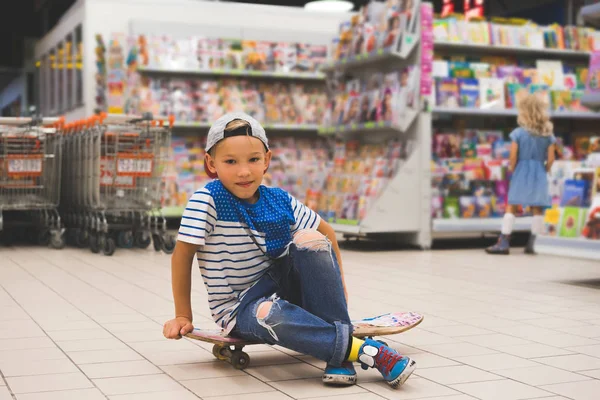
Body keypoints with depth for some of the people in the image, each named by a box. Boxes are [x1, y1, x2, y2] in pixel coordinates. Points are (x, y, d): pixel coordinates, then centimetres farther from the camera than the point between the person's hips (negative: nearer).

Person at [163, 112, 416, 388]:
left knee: (310, 239, -22)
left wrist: (335, 281, 2)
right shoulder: (207, 201, -16)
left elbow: (327, 232, 10)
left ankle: (338, 356, -22)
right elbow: (182, 256, -13)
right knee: (270, 314, -40)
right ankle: (363, 349, -32)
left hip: (282, 288, 4)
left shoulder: (280, 200, -3)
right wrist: (183, 316, -9)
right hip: (240, 309, -4)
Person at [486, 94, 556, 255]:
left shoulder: (518, 133, -8)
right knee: (537, 210, 8)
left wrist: (512, 171, 8)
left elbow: (513, 157, -8)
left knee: (511, 207, 4)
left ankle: (504, 243, 1)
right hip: (539, 174, 2)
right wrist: (544, 171, 15)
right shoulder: (548, 135, 0)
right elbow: (550, 159, -1)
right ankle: (531, 244, 7)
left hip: (521, 172, -2)